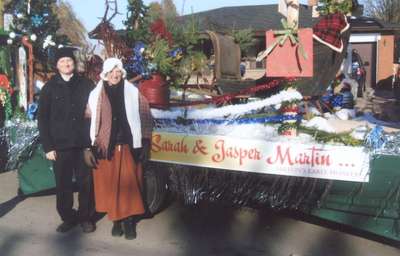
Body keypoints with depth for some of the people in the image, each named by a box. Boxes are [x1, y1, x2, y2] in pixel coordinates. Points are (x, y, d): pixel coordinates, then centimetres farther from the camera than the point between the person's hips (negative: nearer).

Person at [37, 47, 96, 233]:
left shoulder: (86, 85, 6)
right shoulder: (49, 88, 7)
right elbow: (42, 119, 5)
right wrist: (47, 146, -3)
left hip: (84, 144, 0)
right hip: (60, 145, 1)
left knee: (85, 183, 4)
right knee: (63, 185, 5)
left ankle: (86, 217, 19)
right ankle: (68, 218, 20)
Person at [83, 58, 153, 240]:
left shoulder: (133, 93, 4)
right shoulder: (95, 95, 5)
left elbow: (145, 119, 4)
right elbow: (87, 122, 5)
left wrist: (145, 145, -1)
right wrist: (87, 148, 0)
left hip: (128, 147, 0)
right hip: (105, 148, 1)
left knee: (129, 184, 1)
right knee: (109, 185, 4)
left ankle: (129, 221, 12)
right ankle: (116, 220, 17)